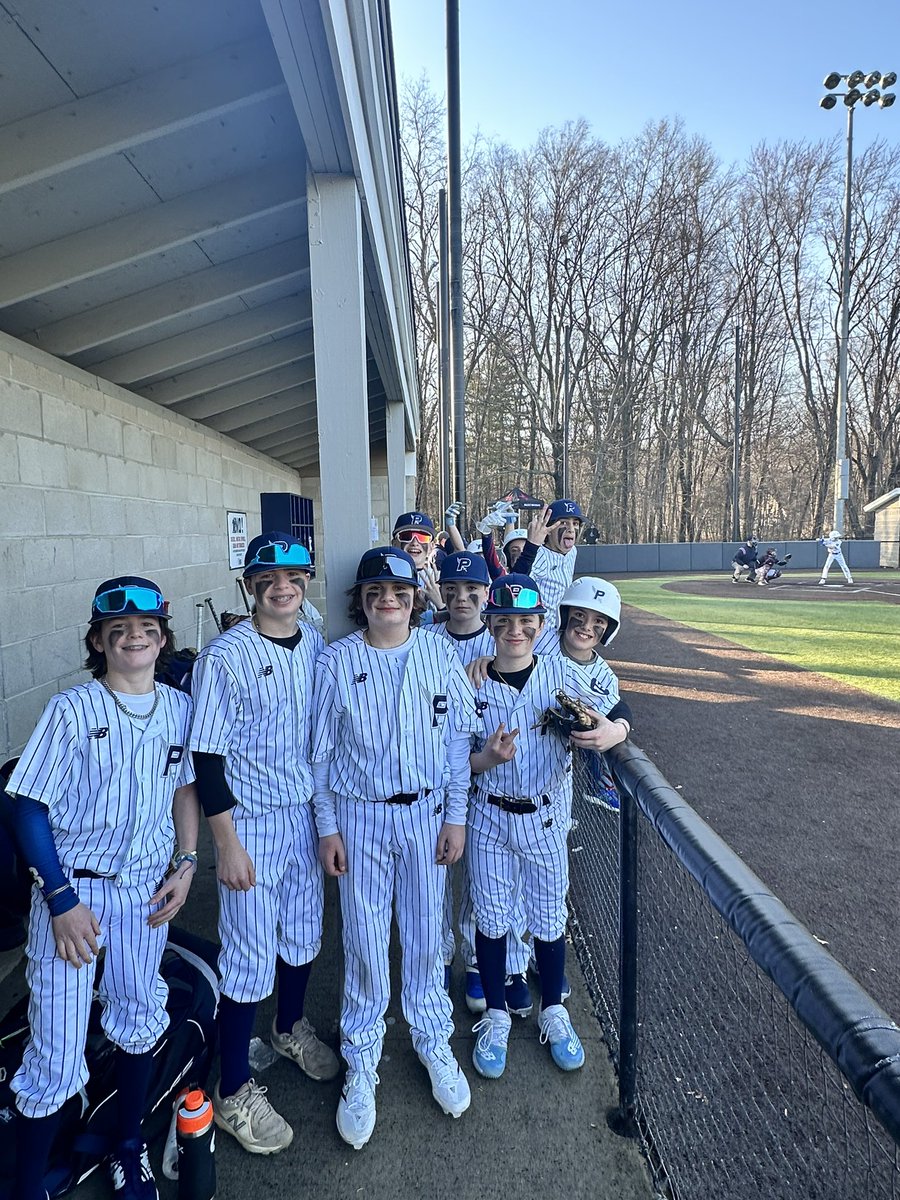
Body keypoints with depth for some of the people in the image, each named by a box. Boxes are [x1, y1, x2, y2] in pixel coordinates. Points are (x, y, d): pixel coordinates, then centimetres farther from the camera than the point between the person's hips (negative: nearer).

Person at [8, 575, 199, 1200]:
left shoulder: (180, 708, -2)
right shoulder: (71, 710, -13)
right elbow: (31, 808, -10)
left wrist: (185, 864, 2)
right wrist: (61, 899, -14)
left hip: (145, 891, 4)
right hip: (72, 890, -3)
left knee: (139, 1024, 19)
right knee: (57, 1054, 2)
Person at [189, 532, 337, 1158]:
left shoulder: (317, 645, 0)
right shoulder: (225, 656, -17)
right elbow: (207, 756, -15)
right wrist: (227, 844, -15)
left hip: (309, 812, 6)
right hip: (252, 823, -5)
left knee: (304, 932, 22)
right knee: (250, 954, 6)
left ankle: (291, 1027, 49)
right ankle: (235, 1093, 28)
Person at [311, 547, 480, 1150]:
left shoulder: (440, 653, -3)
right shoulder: (337, 661, -5)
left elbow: (459, 737, 0)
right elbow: (323, 750, 0)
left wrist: (455, 816, -1)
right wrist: (328, 826, -1)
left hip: (426, 813, 1)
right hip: (360, 817, -1)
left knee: (426, 935, 14)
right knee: (365, 941, 9)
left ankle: (434, 1042, 40)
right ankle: (362, 1064, 32)